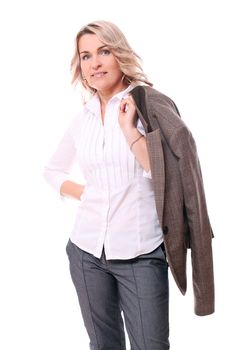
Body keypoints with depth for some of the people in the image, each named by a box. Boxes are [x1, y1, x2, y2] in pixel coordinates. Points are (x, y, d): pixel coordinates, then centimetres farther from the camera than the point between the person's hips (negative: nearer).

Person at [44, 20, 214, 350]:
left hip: (141, 255, -4)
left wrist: (129, 128, -17)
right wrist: (85, 194, 6)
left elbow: (168, 175, -14)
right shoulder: (82, 119, 8)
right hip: (87, 251, 4)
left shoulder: (150, 104, -6)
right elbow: (52, 170, 22)